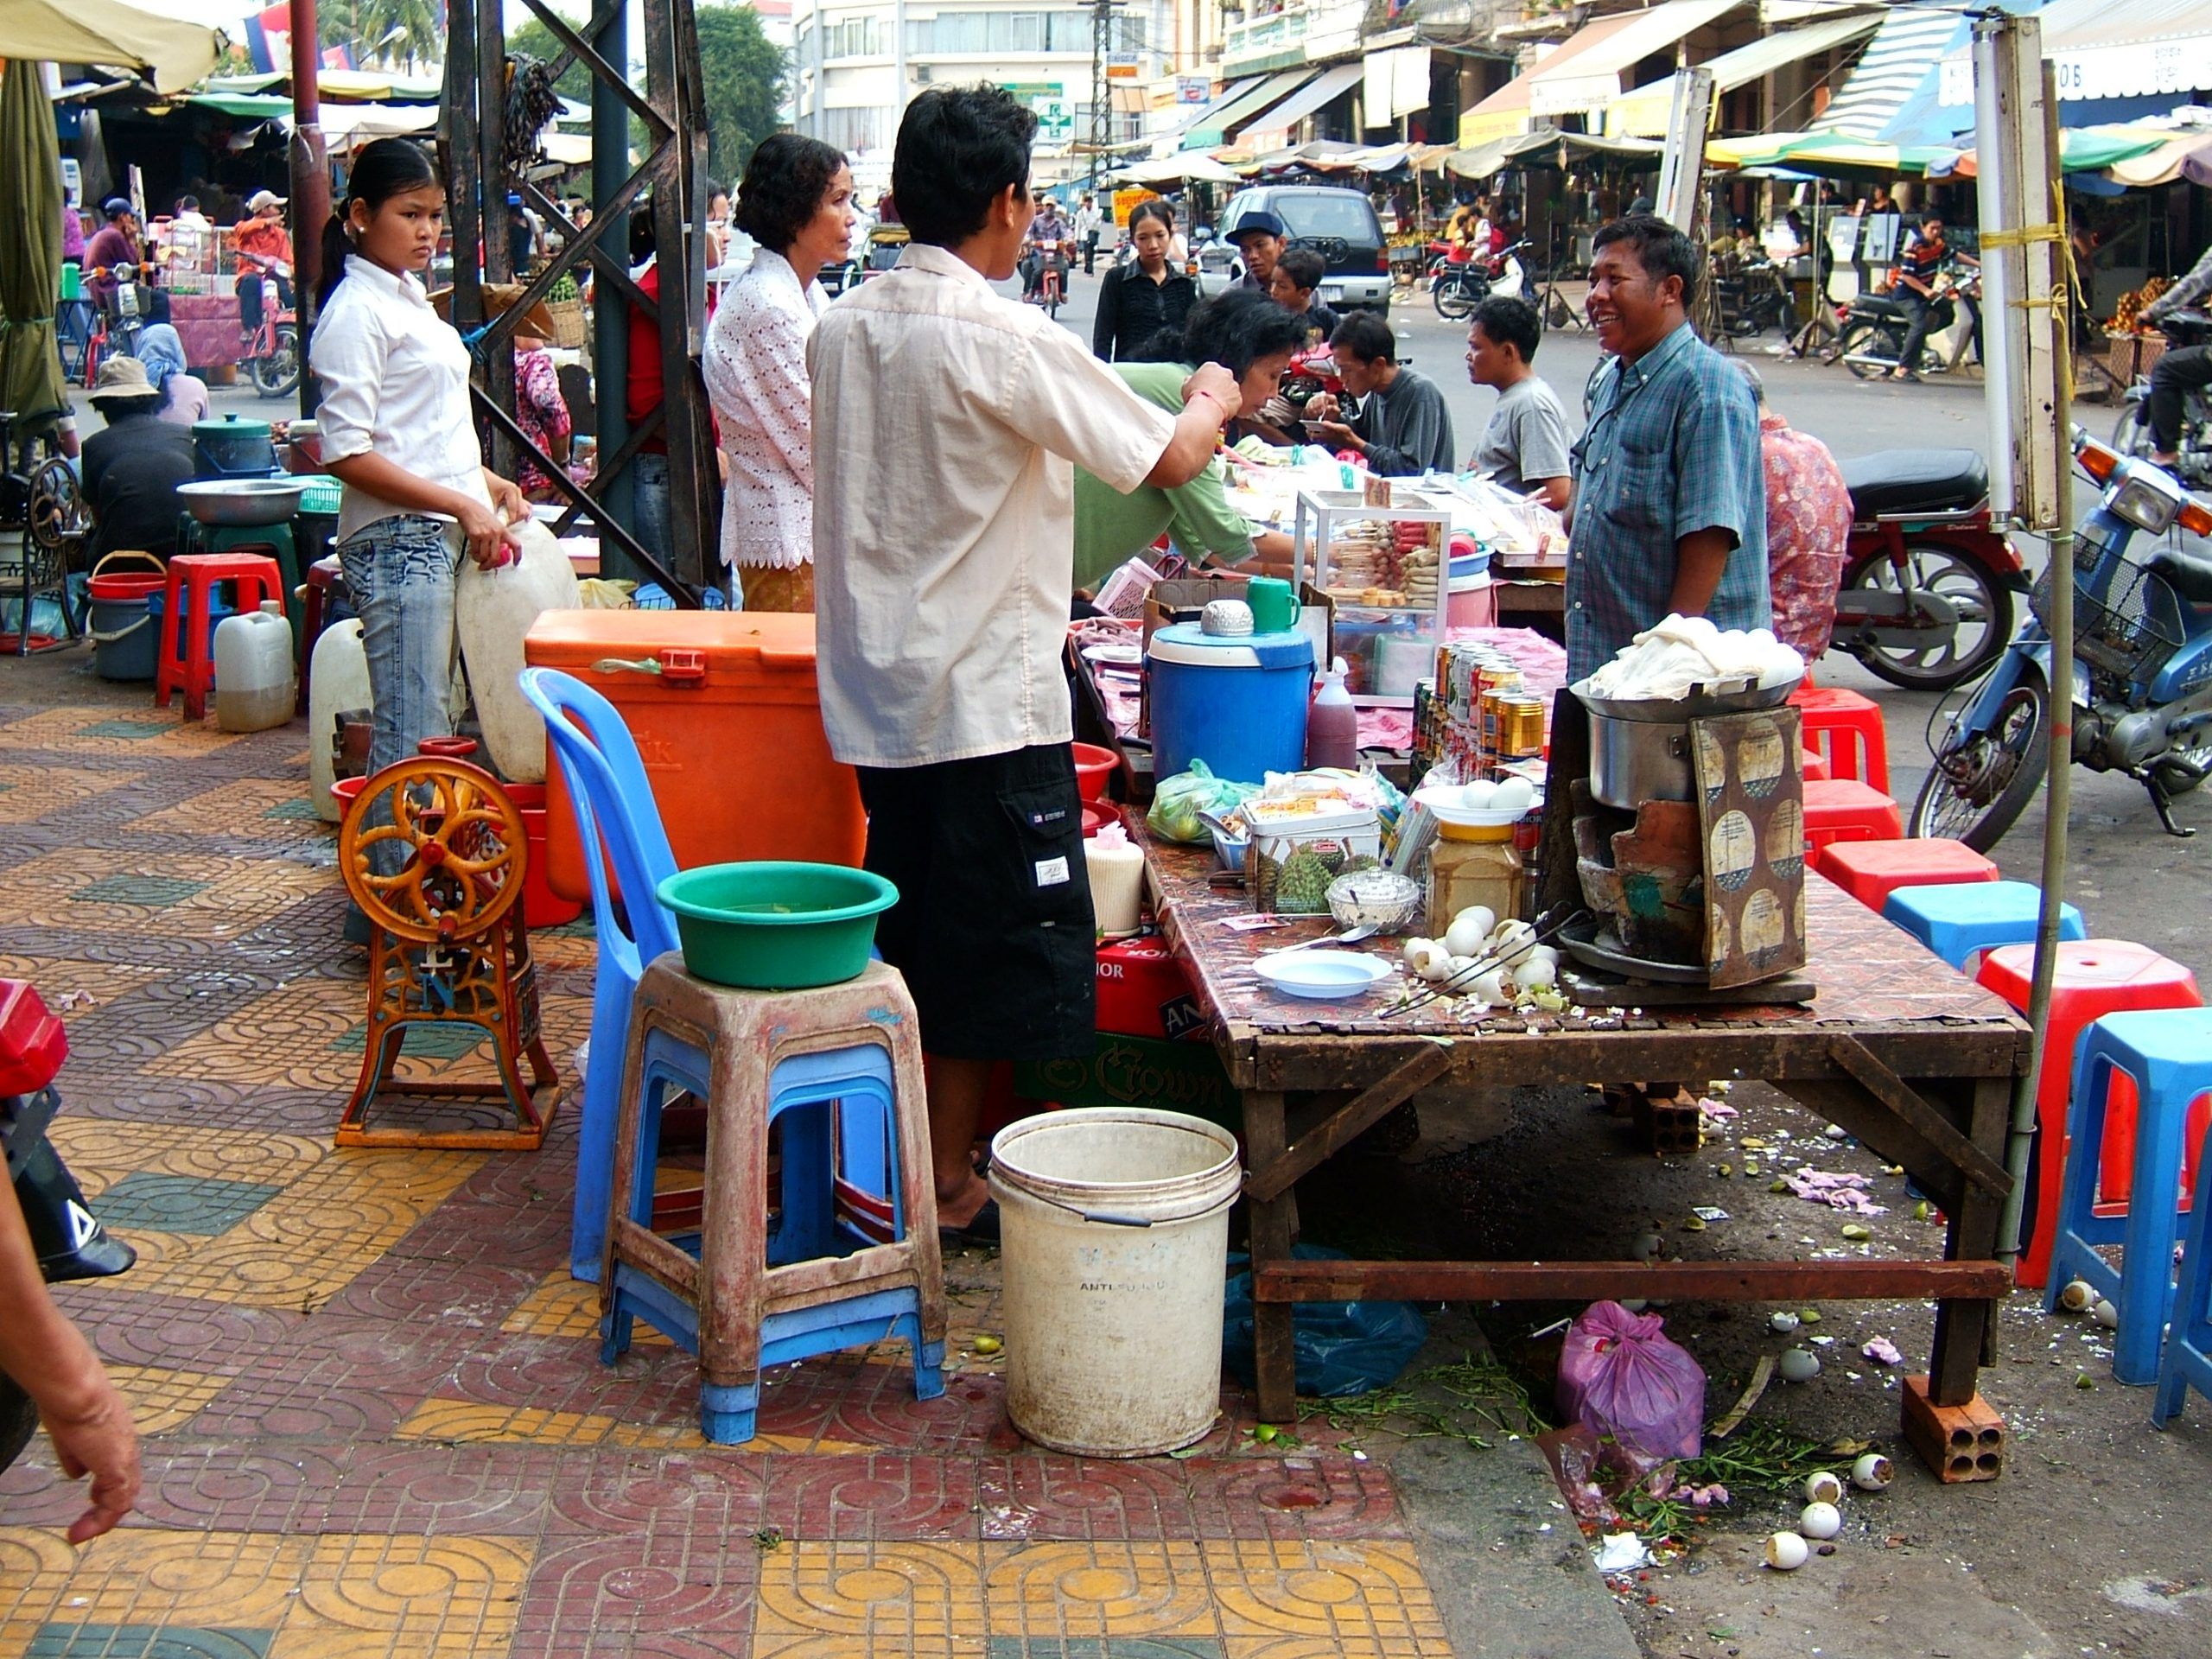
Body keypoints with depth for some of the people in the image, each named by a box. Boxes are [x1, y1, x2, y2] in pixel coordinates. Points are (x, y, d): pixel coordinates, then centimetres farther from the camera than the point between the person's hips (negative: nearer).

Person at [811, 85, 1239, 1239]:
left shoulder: (844, 328, 6)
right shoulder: (1004, 339, -17)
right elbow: (1169, 459, -11)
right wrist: (1210, 402, 11)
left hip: (878, 693, 8)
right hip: (986, 698, -8)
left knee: (911, 938, 17)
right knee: (990, 948, 4)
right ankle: (950, 1186, 12)